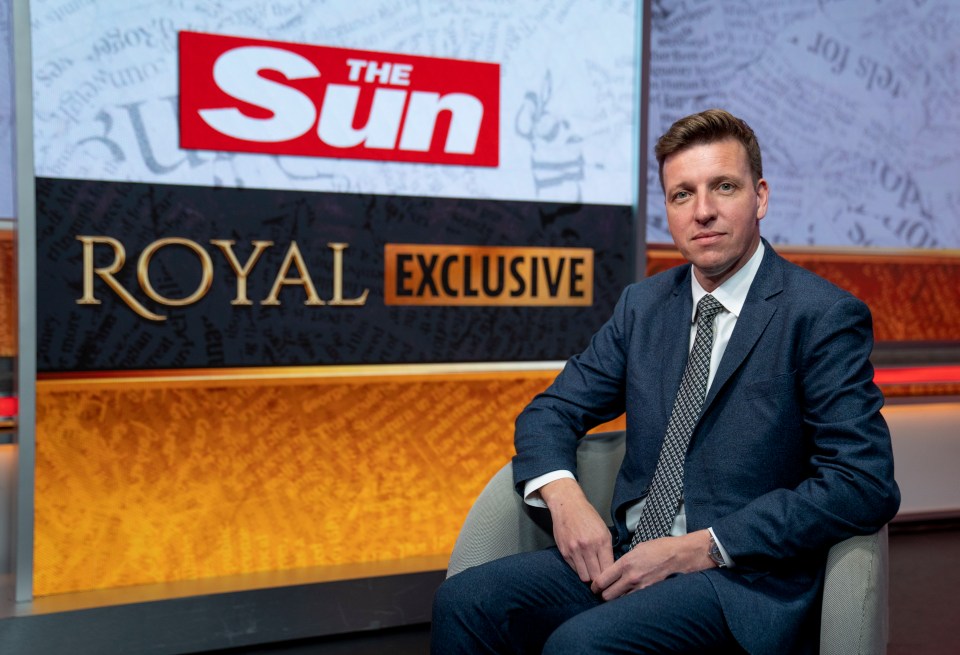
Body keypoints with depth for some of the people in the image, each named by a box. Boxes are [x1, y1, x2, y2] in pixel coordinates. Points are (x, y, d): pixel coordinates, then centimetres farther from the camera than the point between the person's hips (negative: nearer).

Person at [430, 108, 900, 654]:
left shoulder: (824, 316, -6)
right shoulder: (644, 304, 11)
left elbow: (865, 485, -14)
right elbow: (551, 411, 14)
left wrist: (699, 548, -17)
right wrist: (564, 495, -9)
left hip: (744, 580, -5)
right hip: (631, 558, 5)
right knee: (465, 602, -18)